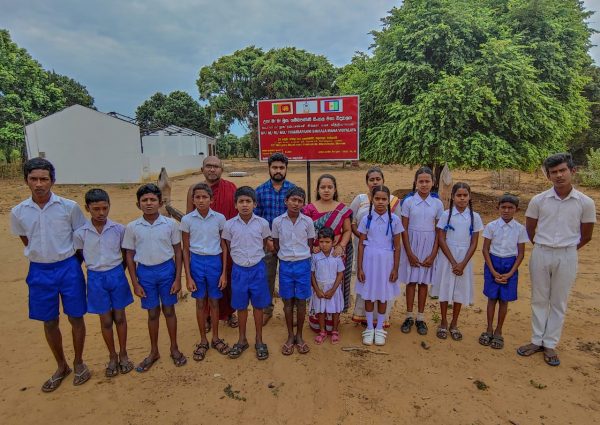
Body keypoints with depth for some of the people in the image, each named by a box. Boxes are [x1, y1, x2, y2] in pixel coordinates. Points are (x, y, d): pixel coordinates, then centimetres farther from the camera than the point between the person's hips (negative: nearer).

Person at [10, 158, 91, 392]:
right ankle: (61, 367, 33)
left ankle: (78, 362, 29)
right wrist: (41, 257, 9)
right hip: (39, 271, 3)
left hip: (68, 268, -2)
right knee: (49, 322, 13)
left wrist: (71, 262, 1)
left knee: (76, 318, 8)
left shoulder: (69, 207, -11)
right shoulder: (18, 212, -3)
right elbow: (26, 241, 14)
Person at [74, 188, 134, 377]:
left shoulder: (119, 229, -8)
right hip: (96, 278, 0)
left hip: (117, 275, 0)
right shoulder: (80, 233, -8)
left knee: (120, 317, 12)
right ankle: (112, 357, 28)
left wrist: (119, 271, 3)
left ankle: (123, 354, 28)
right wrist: (96, 270, 2)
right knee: (106, 320, 11)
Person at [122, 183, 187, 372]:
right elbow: (129, 255, 2)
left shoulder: (170, 224, -7)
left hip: (166, 269, -1)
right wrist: (135, 283, 0)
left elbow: (177, 251, -1)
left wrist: (178, 278, -4)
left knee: (169, 310, 11)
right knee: (153, 313, 13)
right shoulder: (132, 227, -5)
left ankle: (174, 348, 30)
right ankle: (153, 352, 32)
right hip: (145, 272, 1)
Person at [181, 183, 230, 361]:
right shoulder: (187, 220, -5)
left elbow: (224, 247, 0)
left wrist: (224, 273, -1)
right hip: (196, 262, 0)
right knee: (200, 302, 12)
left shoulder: (219, 218, -6)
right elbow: (186, 249, 0)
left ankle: (215, 338, 31)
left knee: (214, 301, 12)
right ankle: (203, 340, 28)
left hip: (215, 261, 0)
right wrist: (188, 276, -2)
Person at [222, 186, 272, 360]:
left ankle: (259, 341, 27)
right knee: (241, 306, 13)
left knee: (258, 305, 11)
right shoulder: (229, 225, -7)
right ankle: (242, 340, 31)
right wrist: (240, 258, 2)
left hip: (257, 269, 0)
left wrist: (255, 256, 1)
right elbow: (228, 248, 5)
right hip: (239, 269, 1)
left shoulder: (262, 223, -8)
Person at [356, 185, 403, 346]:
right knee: (369, 295, 10)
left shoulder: (394, 220, -5)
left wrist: (395, 268, -2)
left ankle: (379, 329, 28)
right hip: (369, 260, 0)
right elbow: (361, 244, 0)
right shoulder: (366, 219, -4)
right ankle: (369, 328, 26)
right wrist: (359, 268, -2)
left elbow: (397, 246, 0)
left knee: (383, 296, 11)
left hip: (386, 261, 0)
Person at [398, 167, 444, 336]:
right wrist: (410, 253, -8)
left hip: (429, 247, 1)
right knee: (411, 281, 7)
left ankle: (420, 318, 22)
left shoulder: (437, 204, -1)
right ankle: (409, 316, 20)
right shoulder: (408, 202, -5)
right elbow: (404, 229, -4)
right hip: (411, 245, -1)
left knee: (423, 281, 10)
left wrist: (433, 255, -5)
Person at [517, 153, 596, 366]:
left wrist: (566, 250, 6)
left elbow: (586, 236, 5)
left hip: (567, 256, -1)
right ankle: (537, 340, 25)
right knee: (539, 300, 11)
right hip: (540, 253, 1)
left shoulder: (585, 203, -6)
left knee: (559, 303, 10)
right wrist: (542, 247, 8)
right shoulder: (538, 200, -5)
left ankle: (550, 344, 23)